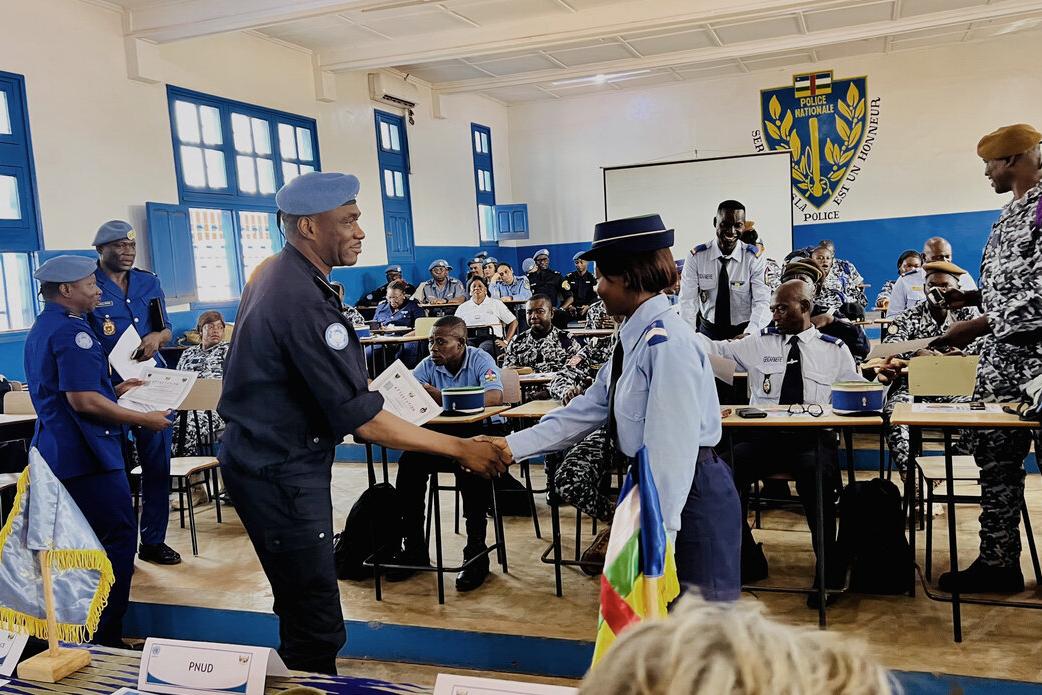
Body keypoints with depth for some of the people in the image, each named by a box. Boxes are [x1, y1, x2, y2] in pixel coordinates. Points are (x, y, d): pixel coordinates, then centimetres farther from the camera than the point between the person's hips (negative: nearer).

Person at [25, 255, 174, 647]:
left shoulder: (41, 329, 16)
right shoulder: (72, 331, -17)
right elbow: (83, 400, -24)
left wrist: (114, 391, 20)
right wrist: (144, 420, -16)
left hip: (55, 450, 11)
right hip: (85, 454, -11)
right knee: (118, 537, -5)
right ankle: (105, 640, -1)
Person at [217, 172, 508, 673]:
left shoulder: (275, 275, 7)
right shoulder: (303, 302, -26)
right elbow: (364, 423, -25)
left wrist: (376, 384, 14)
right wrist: (460, 449, -20)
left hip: (263, 457, 11)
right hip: (280, 475, -11)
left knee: (301, 606, 22)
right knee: (317, 627, -2)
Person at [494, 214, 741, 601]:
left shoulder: (665, 342, -20)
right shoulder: (634, 340, 9)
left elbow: (672, 444, -24)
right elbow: (587, 411, 9)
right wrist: (512, 447, 5)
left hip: (689, 495, -9)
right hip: (652, 489, 9)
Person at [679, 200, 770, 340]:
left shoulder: (754, 257, -6)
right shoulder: (696, 257, -5)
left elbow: (761, 301, -13)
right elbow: (688, 300, -9)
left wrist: (749, 334, -32)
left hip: (744, 332, 0)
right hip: (708, 331, 1)